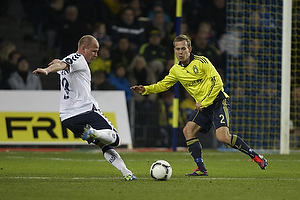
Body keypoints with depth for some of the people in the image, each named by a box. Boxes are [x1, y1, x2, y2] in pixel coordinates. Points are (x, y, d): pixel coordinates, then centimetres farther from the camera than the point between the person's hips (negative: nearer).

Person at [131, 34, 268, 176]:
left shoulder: (201, 62, -12)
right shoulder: (176, 70, 8)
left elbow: (217, 82, -16)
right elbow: (162, 85, 20)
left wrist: (204, 103, -16)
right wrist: (145, 90, 4)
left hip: (218, 102, -7)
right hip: (203, 107, 7)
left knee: (222, 136, -23)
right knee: (188, 130, -10)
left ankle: (255, 156, -10)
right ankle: (201, 169, -6)